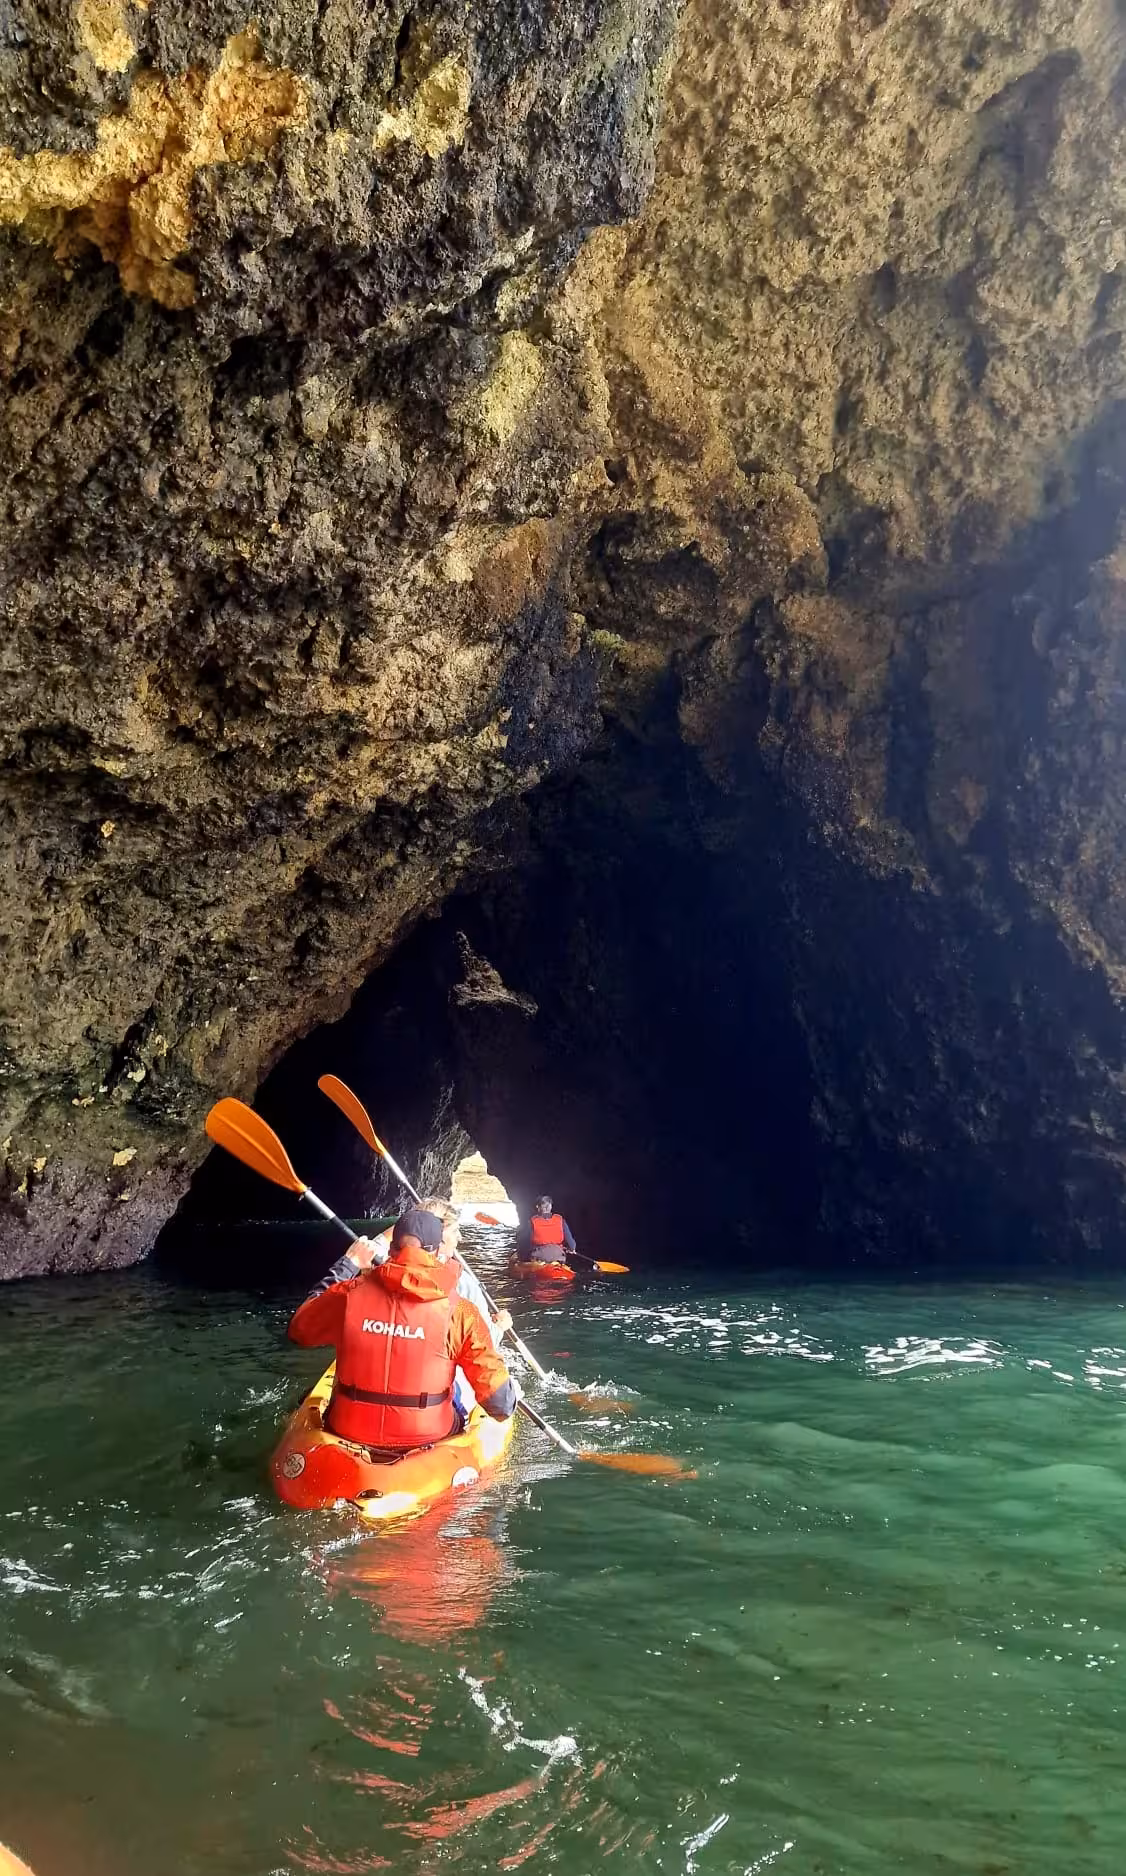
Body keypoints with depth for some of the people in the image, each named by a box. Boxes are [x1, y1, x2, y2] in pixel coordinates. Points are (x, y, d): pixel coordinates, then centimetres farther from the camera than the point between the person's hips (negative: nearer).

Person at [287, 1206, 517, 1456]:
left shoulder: (350, 1293, -13)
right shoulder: (460, 1312, -16)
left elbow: (299, 1330, 7)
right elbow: (500, 1403, -14)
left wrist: (346, 1266, 11)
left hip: (348, 1434, 1)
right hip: (425, 1440, -1)